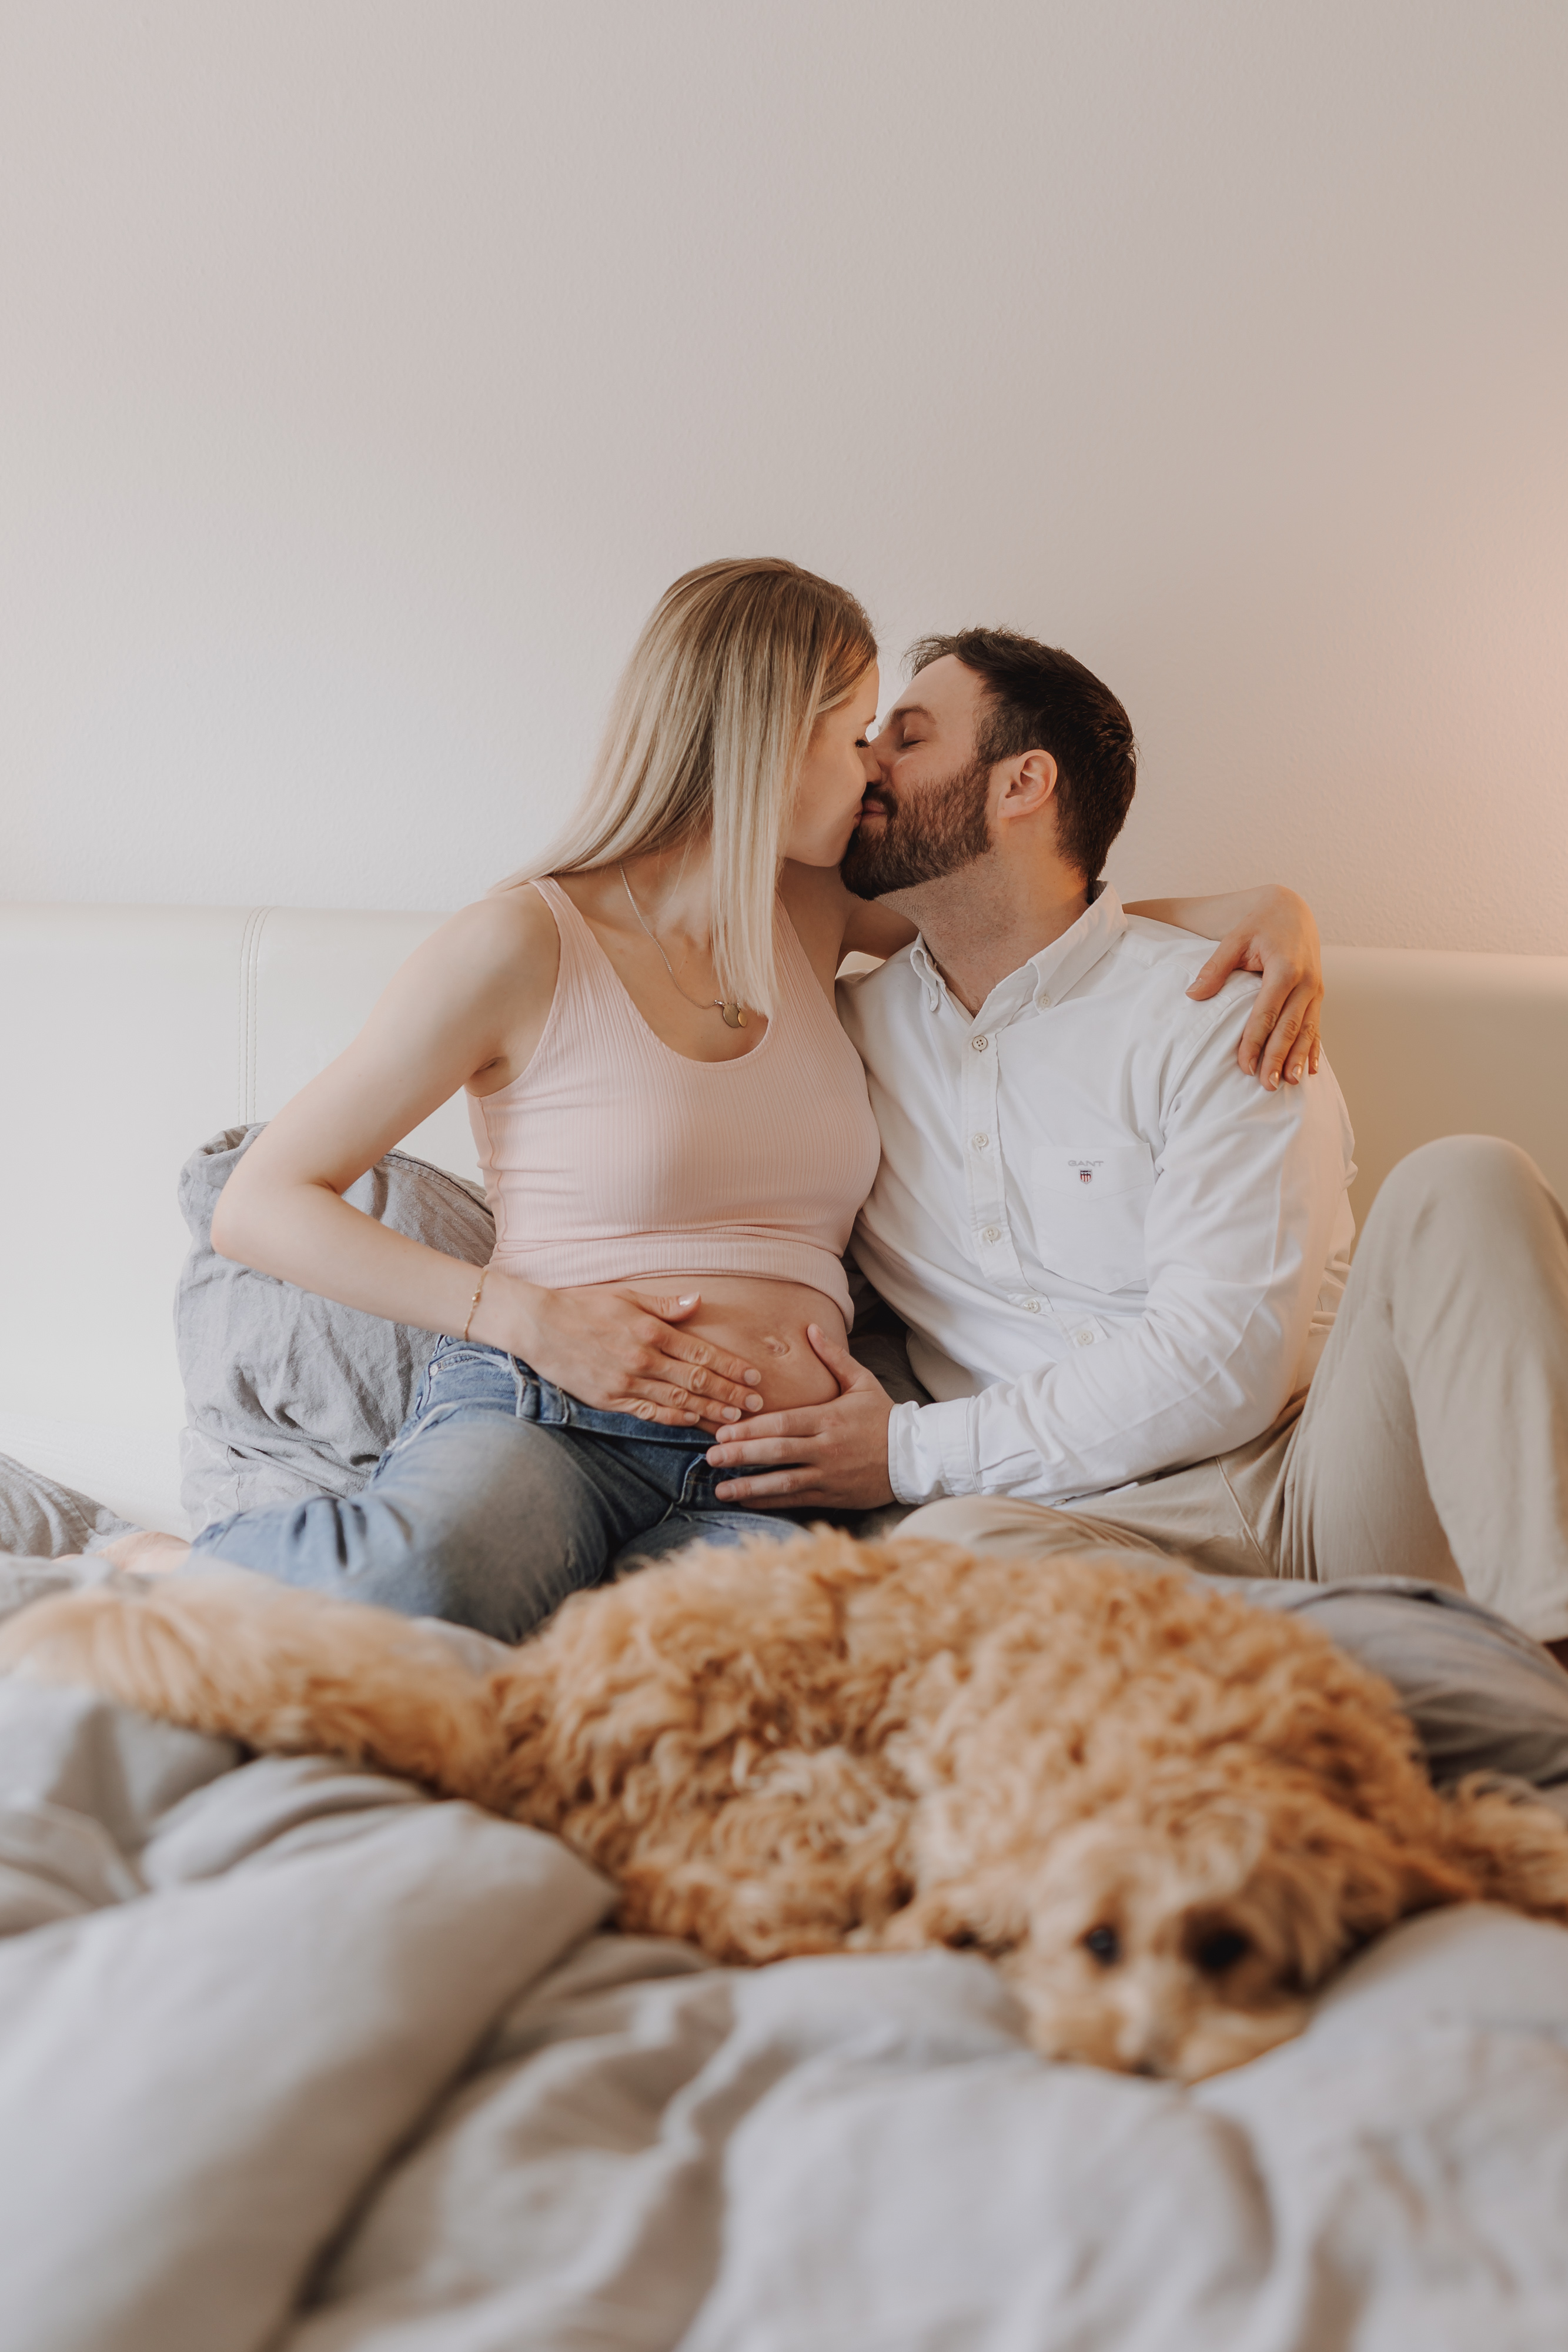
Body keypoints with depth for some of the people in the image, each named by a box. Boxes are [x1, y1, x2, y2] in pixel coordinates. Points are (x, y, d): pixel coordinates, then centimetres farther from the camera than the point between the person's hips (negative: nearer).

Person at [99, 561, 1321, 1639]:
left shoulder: (807, 918, 18)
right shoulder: (528, 943, 0)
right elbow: (262, 1203, 0)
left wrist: (1267, 912, 12)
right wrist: (531, 1317, -11)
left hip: (764, 1480, 5)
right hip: (538, 1424, -5)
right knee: (429, 1579, -42)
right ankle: (174, 1570, -5)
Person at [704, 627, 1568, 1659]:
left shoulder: (1214, 1010, 0)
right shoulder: (851, 1027, 15)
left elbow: (1225, 1362, -10)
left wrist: (916, 1453, -11)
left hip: (1321, 1469, -1)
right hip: (1106, 1522, 1)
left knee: (1462, 1182, -27)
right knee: (955, 1545, -36)